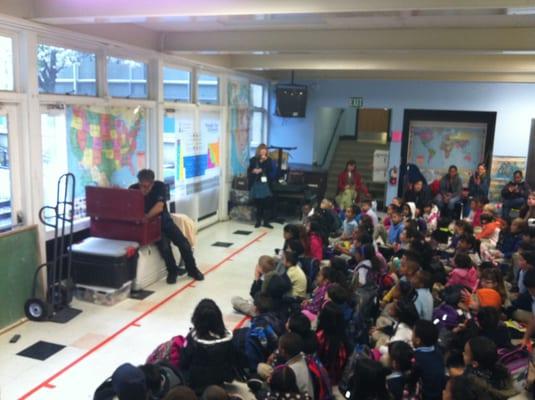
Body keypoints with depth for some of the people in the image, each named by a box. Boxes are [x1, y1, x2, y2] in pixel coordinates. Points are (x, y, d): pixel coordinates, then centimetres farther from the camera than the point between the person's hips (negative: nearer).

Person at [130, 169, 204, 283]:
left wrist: (146, 217, -34)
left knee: (183, 242, -13)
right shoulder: (133, 189, -10)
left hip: (163, 220, 1)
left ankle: (192, 269, 9)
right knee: (164, 244, -27)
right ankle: (172, 271, -3)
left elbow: (159, 207, -23)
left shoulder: (160, 186, -13)